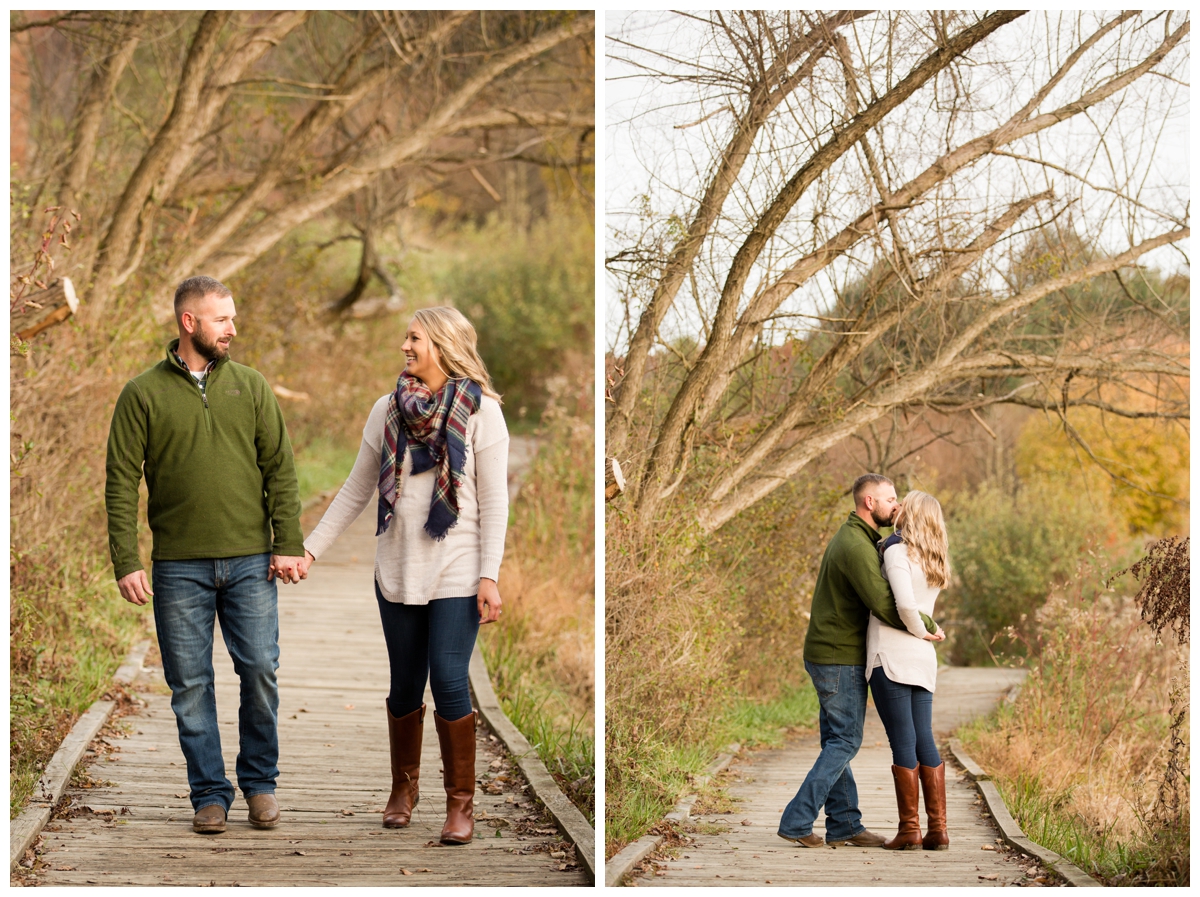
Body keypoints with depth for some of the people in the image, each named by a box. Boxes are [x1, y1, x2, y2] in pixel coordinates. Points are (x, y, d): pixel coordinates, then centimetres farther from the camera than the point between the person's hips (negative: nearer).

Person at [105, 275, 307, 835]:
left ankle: (260, 782, 14)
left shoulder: (250, 386, 8)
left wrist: (288, 544, -3)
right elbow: (121, 482, 0)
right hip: (179, 567, -1)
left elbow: (280, 469, 7)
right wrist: (125, 563, -8)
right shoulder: (144, 394, 2)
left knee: (260, 669, -4)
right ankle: (209, 794, 13)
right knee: (190, 684, 2)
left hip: (250, 562, 1)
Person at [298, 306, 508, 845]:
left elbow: (494, 500, -6)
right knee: (405, 684, 9)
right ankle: (404, 789, 26)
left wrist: (489, 576, -11)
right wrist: (310, 547, 6)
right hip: (398, 571, 4)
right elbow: (357, 490, 11)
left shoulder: (480, 410, -5)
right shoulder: (388, 410, 5)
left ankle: (460, 801, 3)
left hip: (456, 573, -4)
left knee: (449, 680, -10)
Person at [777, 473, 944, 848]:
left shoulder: (850, 538, 15)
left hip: (827, 655, 10)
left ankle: (844, 824, 15)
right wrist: (929, 627, -15)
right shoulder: (856, 547, -19)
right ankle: (797, 820, -9)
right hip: (841, 660, -10)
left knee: (837, 741, 11)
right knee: (844, 742, -6)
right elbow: (885, 606, -28)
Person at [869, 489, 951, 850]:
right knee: (924, 742, 8)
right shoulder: (934, 563, 14)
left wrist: (918, 630, -4)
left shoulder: (897, 551, -8)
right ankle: (937, 829, 6)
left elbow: (905, 604, -21)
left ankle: (909, 829, -3)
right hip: (922, 659, 7)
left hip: (892, 657, -7)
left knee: (903, 742, -5)